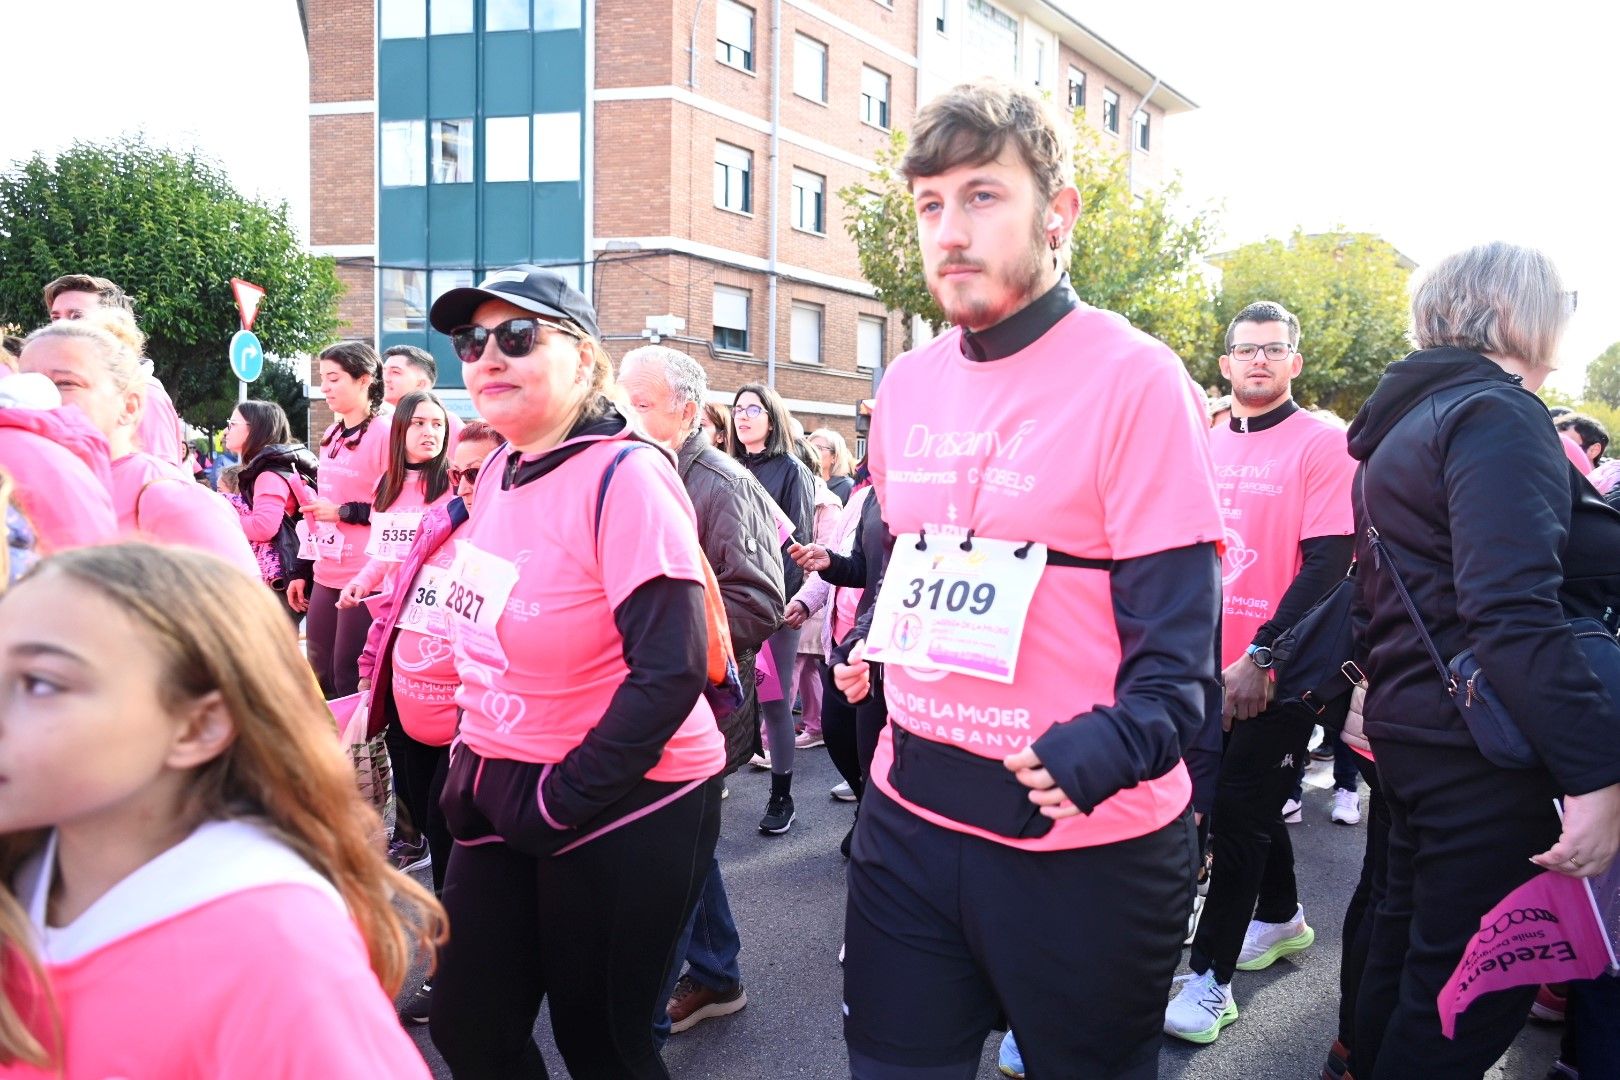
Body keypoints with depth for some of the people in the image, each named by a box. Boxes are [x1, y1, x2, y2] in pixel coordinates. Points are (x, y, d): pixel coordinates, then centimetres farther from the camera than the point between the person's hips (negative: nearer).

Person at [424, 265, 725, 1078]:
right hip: (506, 798, 7)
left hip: (625, 808, -7)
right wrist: (474, 760, 9)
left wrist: (561, 800, -17)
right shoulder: (500, 470, 4)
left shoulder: (624, 476, -19)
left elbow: (670, 673, -24)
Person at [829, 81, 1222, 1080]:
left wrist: (1108, 748, -30)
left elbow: (1176, 631, -16)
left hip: (1085, 837, -5)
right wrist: (873, 644, 7)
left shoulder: (1134, 378, -13)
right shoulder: (909, 383, 7)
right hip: (911, 810, 6)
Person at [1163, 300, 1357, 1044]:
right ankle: (1280, 918, 40)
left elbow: (1328, 564, -16)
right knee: (1249, 800, 18)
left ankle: (1210, 976, 6)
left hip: (1278, 671, -6)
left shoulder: (1323, 443, -9)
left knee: (1239, 810, -3)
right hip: (1215, 665, 6)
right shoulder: (1205, 447, 8)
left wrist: (1263, 657, -21)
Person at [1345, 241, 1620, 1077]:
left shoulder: (1409, 419, 15)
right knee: (1477, 992, 0)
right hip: (1484, 750, -10)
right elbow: (1515, 610, -26)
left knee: (1408, 953, 21)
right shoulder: (1498, 414, -15)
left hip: (1411, 727, 10)